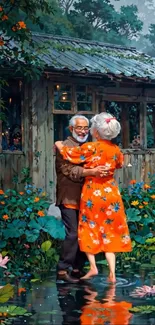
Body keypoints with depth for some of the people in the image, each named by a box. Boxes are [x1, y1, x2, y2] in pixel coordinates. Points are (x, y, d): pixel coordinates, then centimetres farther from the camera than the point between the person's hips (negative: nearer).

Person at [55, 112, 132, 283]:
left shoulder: (91, 147, -13)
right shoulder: (116, 150, 1)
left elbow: (69, 154, -5)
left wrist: (59, 145, 14)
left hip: (93, 193, -4)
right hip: (111, 193, 4)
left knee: (89, 229, 12)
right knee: (109, 232, 8)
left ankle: (93, 267, 5)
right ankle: (112, 273, 2)